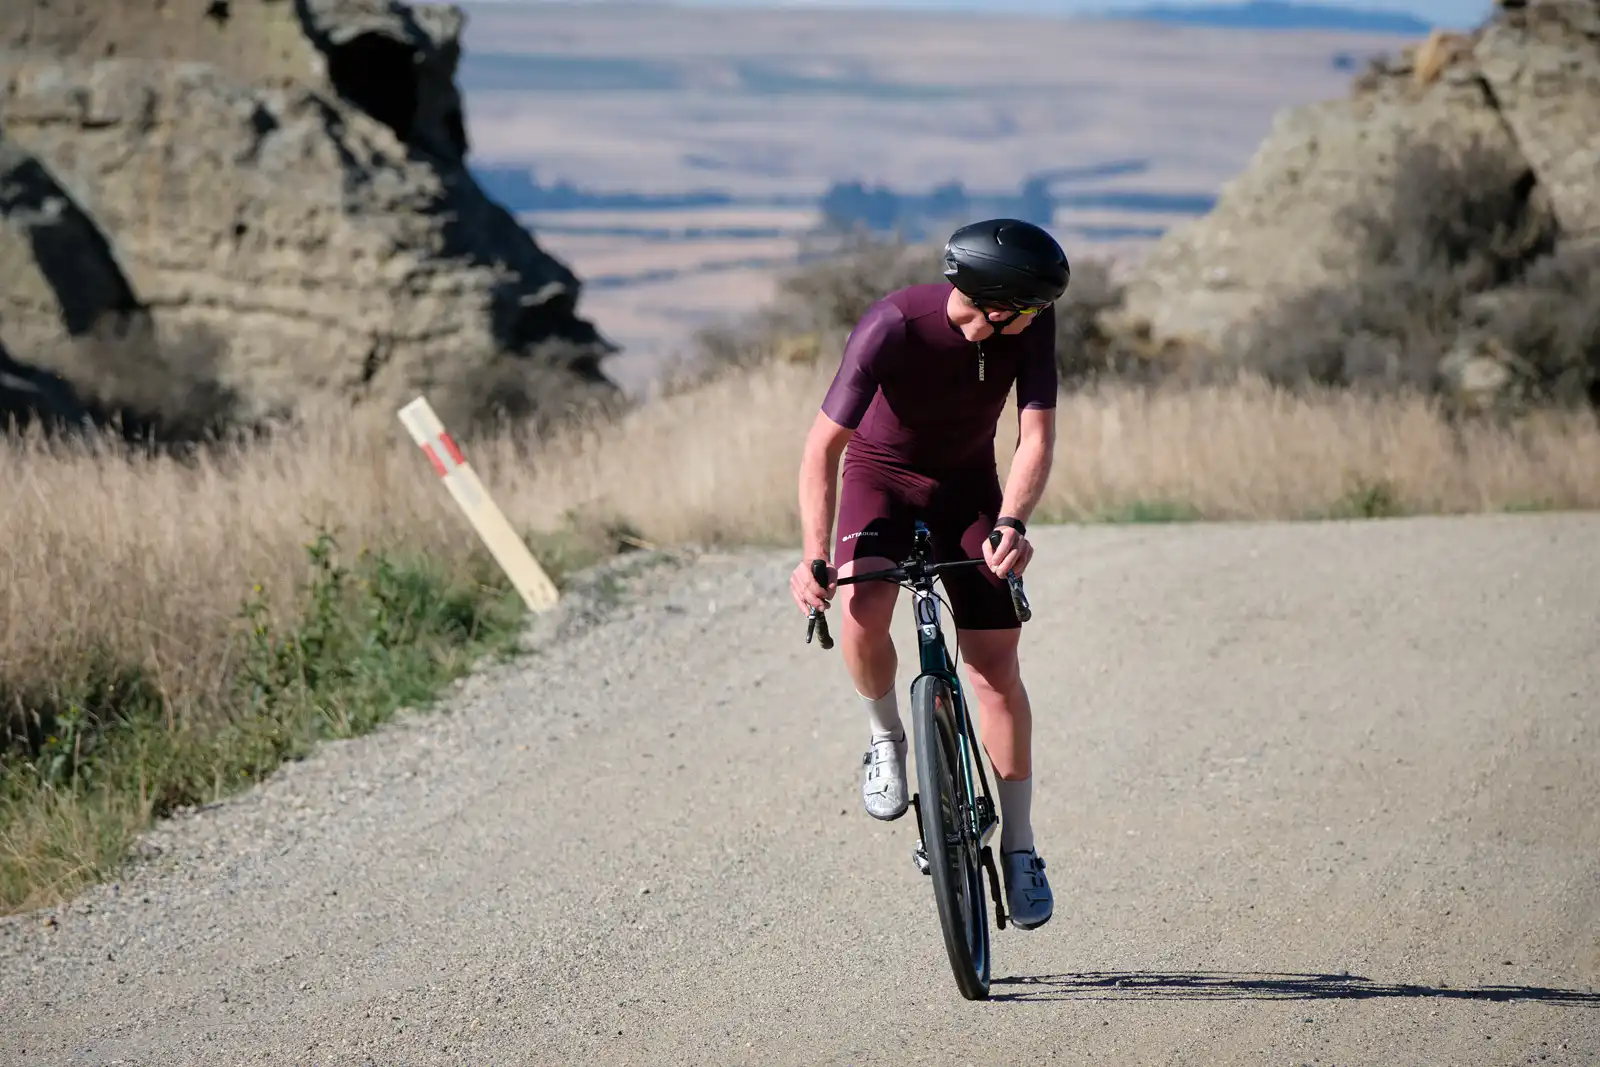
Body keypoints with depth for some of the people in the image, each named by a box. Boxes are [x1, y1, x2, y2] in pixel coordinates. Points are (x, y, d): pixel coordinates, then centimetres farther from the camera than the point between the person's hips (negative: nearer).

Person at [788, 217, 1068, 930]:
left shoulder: (1030, 326, -22)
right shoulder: (893, 327, -33)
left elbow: (1037, 437, -21)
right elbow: (823, 447, -30)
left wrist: (1011, 522, -40)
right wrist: (814, 556, -40)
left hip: (967, 483, 3)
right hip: (879, 473, -3)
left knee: (995, 662, -5)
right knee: (861, 611, -32)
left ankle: (1018, 845, 6)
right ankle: (886, 738, -2)